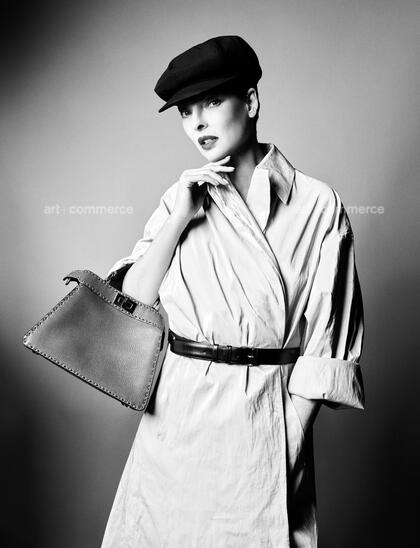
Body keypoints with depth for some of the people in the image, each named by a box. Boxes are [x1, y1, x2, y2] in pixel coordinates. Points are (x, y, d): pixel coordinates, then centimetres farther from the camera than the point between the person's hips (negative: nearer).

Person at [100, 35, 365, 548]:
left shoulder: (317, 206, -8)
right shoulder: (181, 197, 5)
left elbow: (324, 346, -6)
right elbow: (131, 303, -1)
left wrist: (288, 441, -8)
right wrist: (180, 218, -11)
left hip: (265, 416, -3)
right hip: (175, 414, 4)